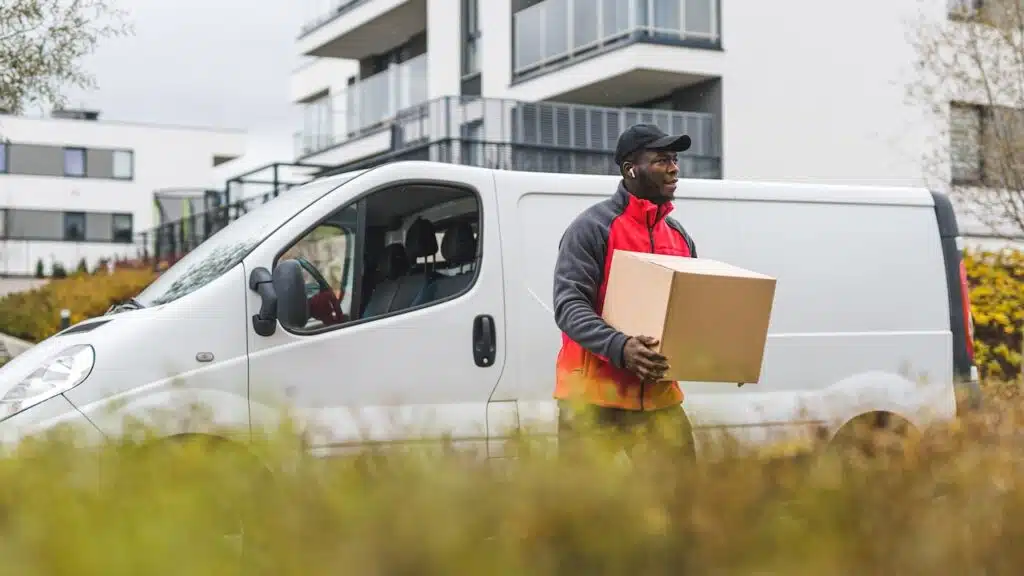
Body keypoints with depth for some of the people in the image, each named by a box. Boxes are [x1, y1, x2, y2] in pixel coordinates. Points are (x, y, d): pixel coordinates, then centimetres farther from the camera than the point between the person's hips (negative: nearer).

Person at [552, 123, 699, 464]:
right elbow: (569, 304, -14)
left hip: (659, 395, 6)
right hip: (594, 396, -6)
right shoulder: (592, 227, -6)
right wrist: (618, 347, -30)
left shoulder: (679, 236, 15)